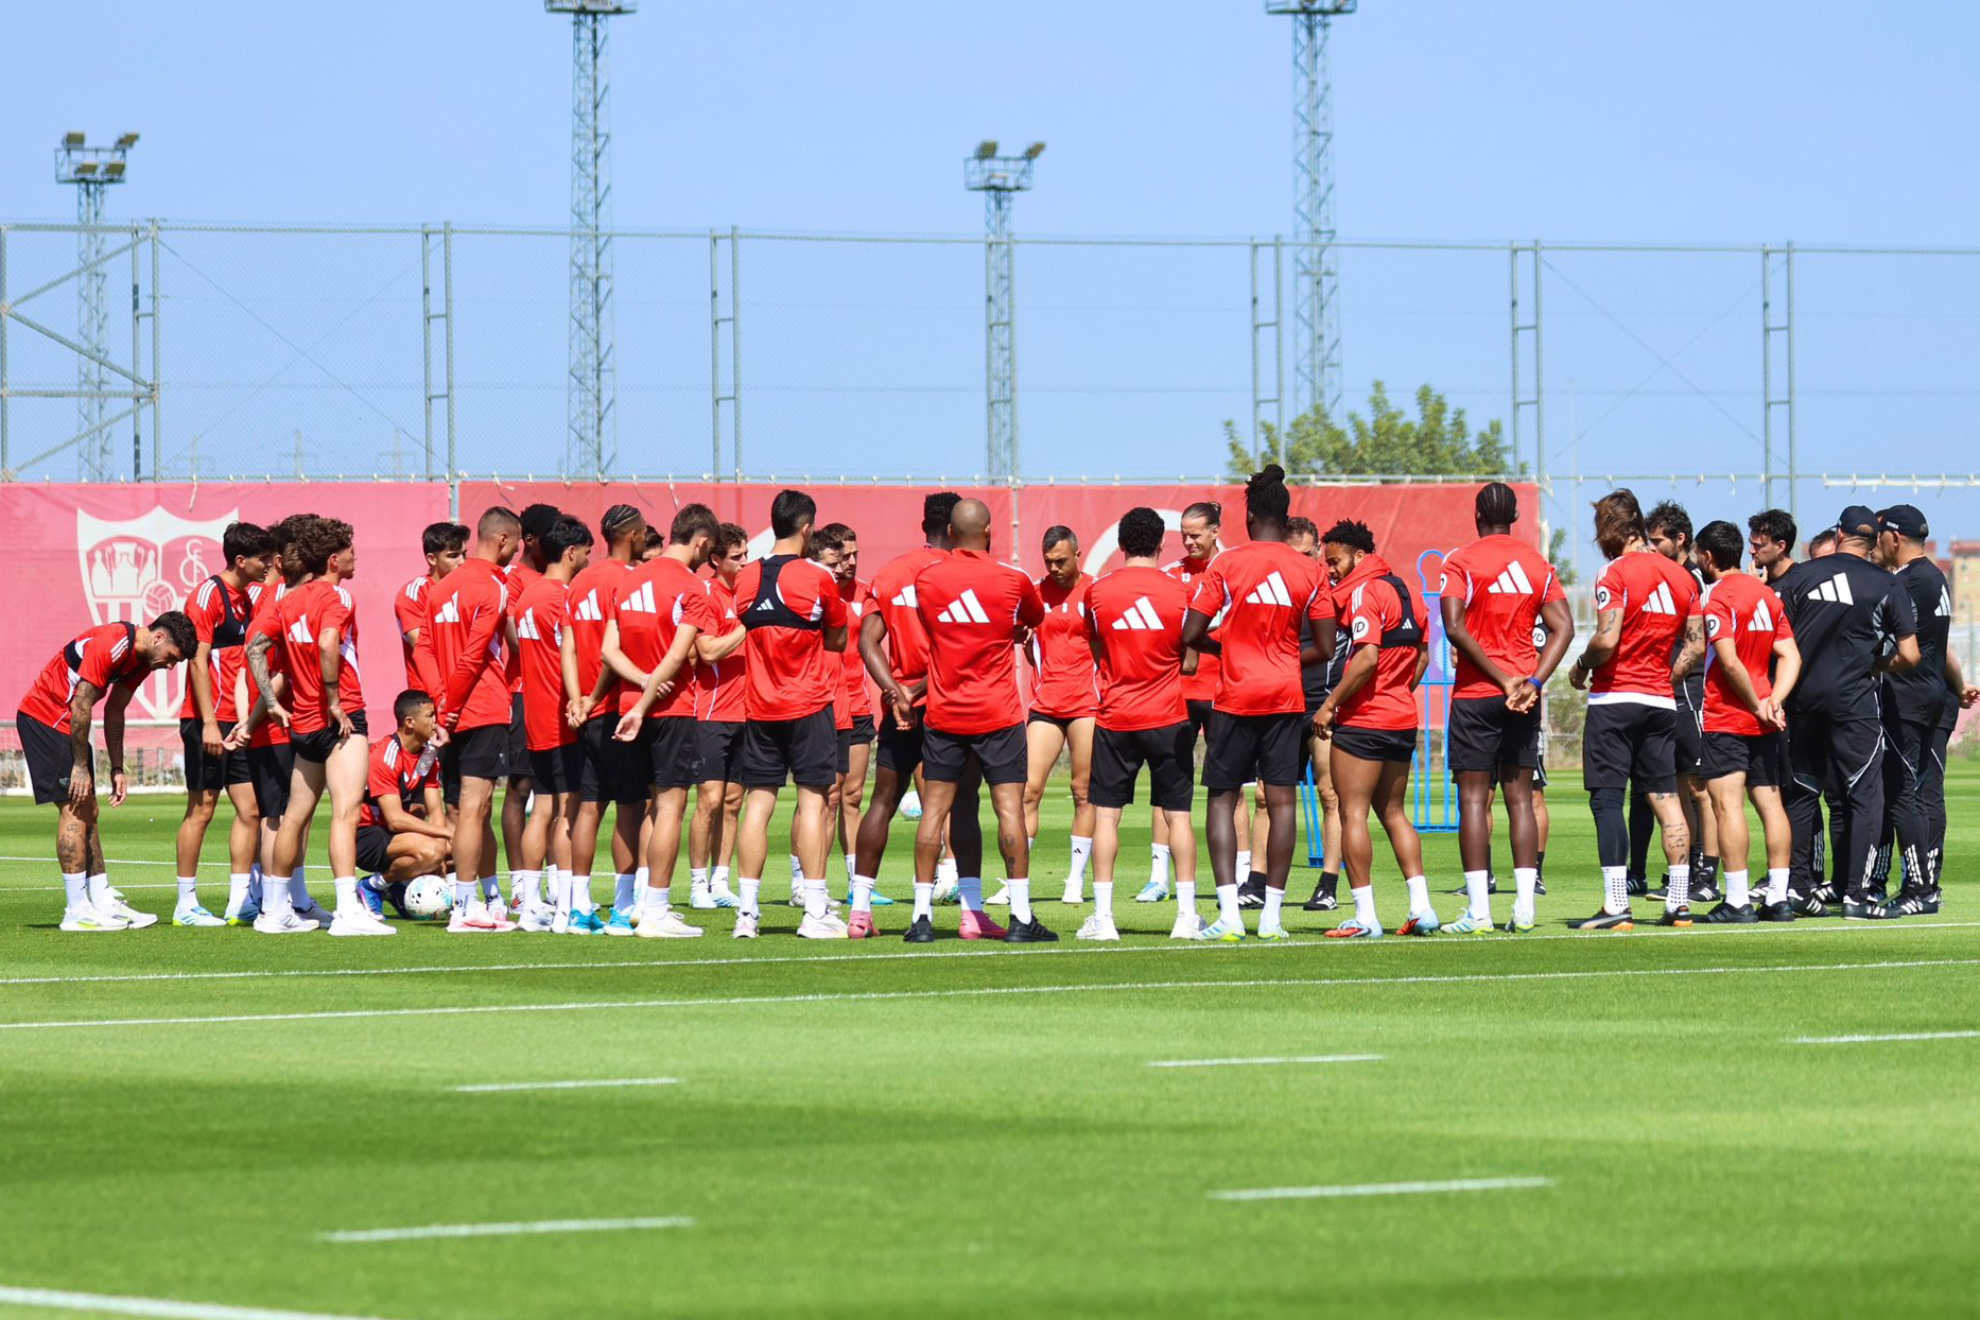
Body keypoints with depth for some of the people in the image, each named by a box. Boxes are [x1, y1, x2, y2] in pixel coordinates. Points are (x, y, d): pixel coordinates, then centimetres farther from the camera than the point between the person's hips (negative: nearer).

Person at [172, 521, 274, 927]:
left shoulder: (247, 597, 15)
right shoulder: (208, 595, -10)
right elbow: (198, 661, -15)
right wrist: (208, 723, -19)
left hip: (240, 721, 8)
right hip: (209, 720, -8)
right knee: (202, 809, -4)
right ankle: (186, 904, 2)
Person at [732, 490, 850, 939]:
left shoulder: (746, 578, 4)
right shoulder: (817, 578, -8)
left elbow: (744, 634, 12)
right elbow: (837, 640, 2)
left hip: (759, 707, 4)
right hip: (808, 705, -4)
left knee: (757, 803, 5)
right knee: (812, 800, -1)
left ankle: (748, 910, 3)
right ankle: (815, 912, -4)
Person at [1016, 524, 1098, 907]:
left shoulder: (1094, 592, -2)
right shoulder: (1037, 593, 9)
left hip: (1086, 702, -3)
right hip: (1045, 704, 3)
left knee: (1084, 791, 1)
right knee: (1029, 789, -4)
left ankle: (1077, 881, 8)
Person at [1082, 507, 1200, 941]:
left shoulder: (1097, 592, -1)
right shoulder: (1179, 592, -5)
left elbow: (1095, 653, 10)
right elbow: (1190, 663, -1)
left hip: (1114, 720, 0)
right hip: (1168, 719, 0)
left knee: (1106, 815, 3)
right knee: (1177, 814, 5)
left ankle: (1103, 916, -2)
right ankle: (1187, 915, 3)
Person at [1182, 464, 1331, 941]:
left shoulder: (1225, 566, -6)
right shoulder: (1308, 571, 2)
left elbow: (1190, 635, -9)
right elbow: (1326, 647, 4)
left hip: (1236, 698, -2)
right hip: (1288, 698, 2)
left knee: (1222, 799, 4)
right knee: (1282, 800, 4)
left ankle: (1229, 914, -7)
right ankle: (1271, 915, 2)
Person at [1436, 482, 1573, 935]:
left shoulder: (1461, 563, -5)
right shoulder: (1538, 564, 8)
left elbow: (1454, 626, -15)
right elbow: (1562, 627, 1)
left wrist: (1500, 677, -12)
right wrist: (1533, 681, -5)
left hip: (1476, 694, -4)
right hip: (1524, 695, 4)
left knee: (1473, 798, -2)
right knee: (1520, 798, 7)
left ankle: (1478, 910, -8)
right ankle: (1524, 907, 3)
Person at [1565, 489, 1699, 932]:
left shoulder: (1616, 574, -11)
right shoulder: (1680, 576, 9)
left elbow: (1606, 641, -19)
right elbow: (1696, 645, 11)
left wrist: (1581, 667, -1)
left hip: (1615, 699, -6)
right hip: (1661, 702, 6)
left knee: (1606, 799, -5)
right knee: (1665, 797, 9)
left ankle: (1616, 904, -11)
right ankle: (1679, 902, 7)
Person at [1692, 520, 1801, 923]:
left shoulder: (1718, 597, -10)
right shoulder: (1767, 594, 12)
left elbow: (1729, 662, -19)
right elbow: (1790, 656, 7)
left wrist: (1758, 705, -9)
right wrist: (1773, 701, -3)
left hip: (1725, 719, -7)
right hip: (1764, 723, 7)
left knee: (1727, 805, -7)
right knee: (1770, 803, 8)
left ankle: (1737, 901, -12)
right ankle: (1779, 898, 8)